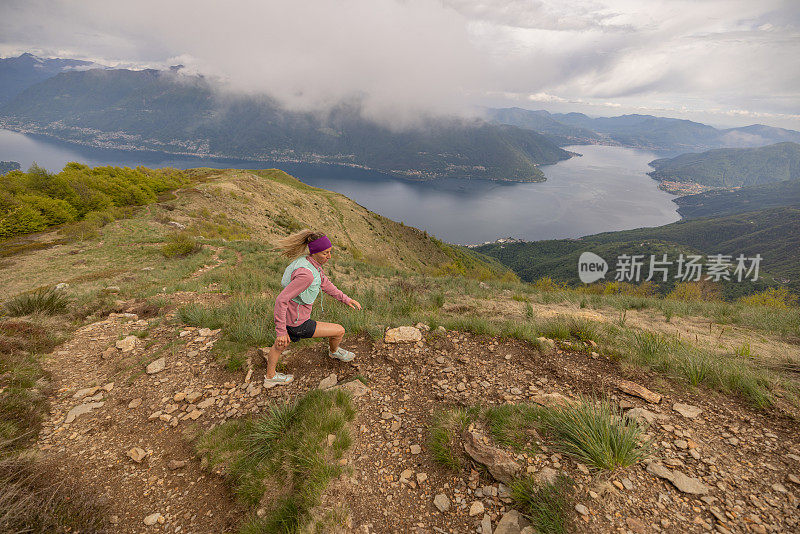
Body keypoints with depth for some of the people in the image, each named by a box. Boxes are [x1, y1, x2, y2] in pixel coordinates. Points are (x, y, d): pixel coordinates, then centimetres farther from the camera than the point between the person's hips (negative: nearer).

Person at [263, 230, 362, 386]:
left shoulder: (310, 261, -4)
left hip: (287, 315, 9)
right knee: (339, 330, 5)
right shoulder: (306, 274, -34)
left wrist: (346, 299, 8)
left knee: (279, 345, 31)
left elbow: (325, 284, 10)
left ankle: (270, 377, 58)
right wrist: (281, 331, -27)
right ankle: (334, 351, 39)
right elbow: (281, 300, -32)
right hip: (297, 324, -9)